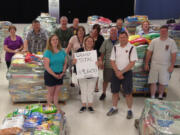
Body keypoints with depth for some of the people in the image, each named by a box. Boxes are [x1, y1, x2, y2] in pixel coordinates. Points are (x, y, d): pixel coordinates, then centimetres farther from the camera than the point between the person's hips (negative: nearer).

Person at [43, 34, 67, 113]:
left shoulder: (62, 51, 4)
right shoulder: (47, 52, -11)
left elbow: (65, 63, 9)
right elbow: (46, 66, -16)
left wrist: (63, 72, -5)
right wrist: (54, 75, -16)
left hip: (60, 75, 4)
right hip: (50, 74, -4)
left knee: (57, 92, 14)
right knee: (51, 93, 7)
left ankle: (57, 108, 25)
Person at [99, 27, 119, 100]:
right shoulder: (106, 42, 3)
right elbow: (102, 53, 6)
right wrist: (101, 62, -1)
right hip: (107, 65, 1)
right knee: (106, 80, 9)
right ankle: (103, 93, 27)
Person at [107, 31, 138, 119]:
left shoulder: (132, 48, -5)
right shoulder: (115, 48, 6)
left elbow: (132, 63, -10)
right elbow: (112, 61, 3)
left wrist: (122, 72, -14)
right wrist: (117, 72, -10)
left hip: (127, 73, -3)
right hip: (116, 72, 3)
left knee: (128, 93, -1)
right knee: (115, 92, 11)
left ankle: (129, 110, 15)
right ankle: (114, 108, 27)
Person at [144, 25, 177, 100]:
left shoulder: (171, 42, -2)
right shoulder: (154, 41, 2)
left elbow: (173, 54, -3)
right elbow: (149, 53, 4)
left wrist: (172, 66, -9)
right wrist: (146, 64, 2)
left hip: (165, 66, -1)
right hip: (154, 65, 1)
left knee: (162, 83, 7)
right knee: (153, 82, 3)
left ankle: (160, 96, 26)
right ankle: (152, 97, 14)